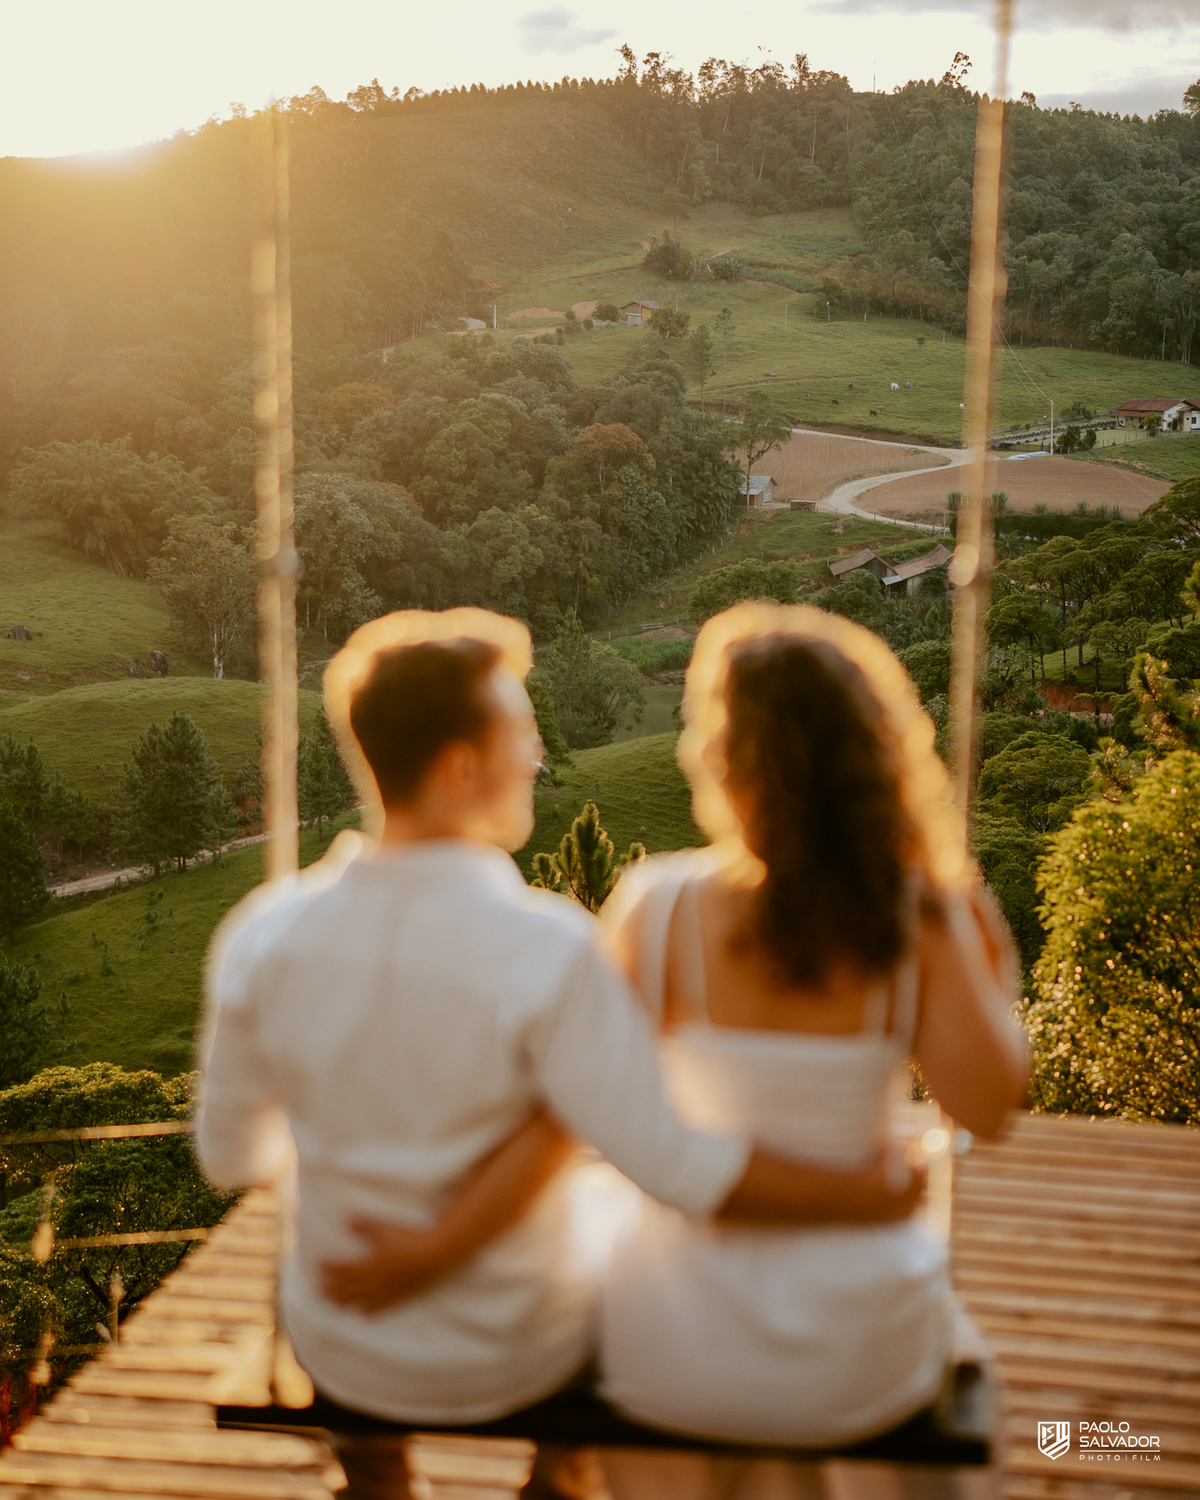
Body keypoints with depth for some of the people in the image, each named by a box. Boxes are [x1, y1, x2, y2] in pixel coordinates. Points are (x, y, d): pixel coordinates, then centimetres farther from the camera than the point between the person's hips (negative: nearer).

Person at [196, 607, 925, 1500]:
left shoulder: (263, 935, -17)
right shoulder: (546, 951, -29)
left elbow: (233, 1157, -4)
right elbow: (684, 1170, -28)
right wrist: (876, 1195, -15)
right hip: (515, 1362, -2)